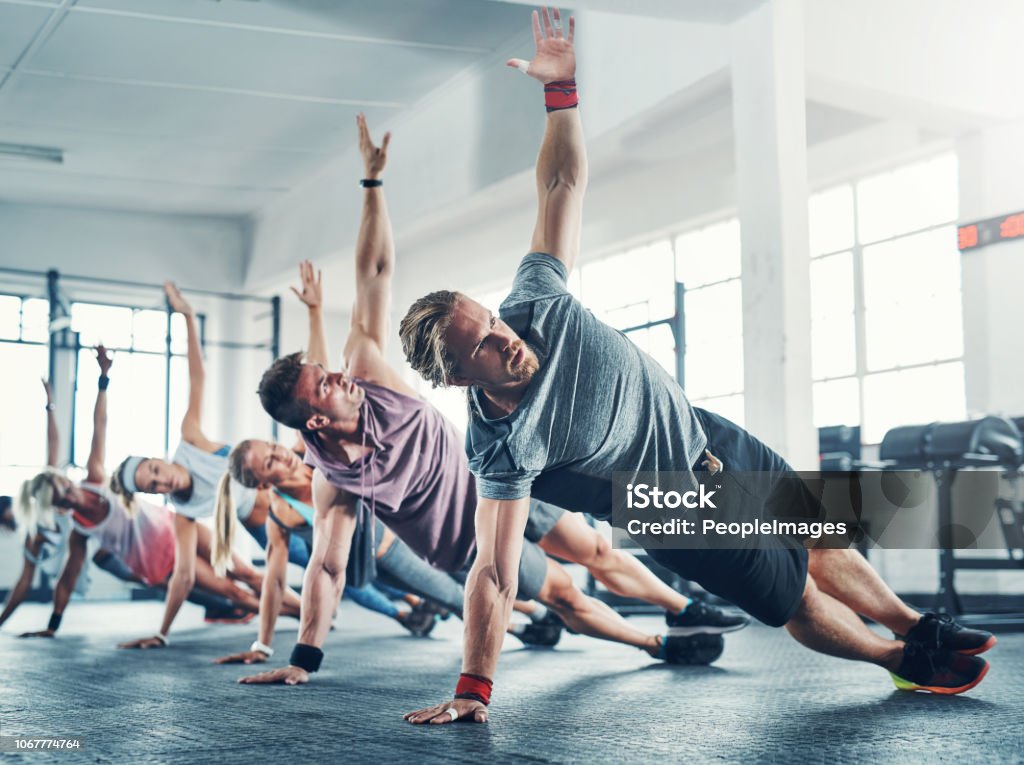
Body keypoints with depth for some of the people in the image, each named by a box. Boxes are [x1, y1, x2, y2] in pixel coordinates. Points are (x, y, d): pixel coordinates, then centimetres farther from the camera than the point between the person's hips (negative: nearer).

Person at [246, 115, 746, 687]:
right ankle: (658, 646, 32)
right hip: (471, 541, -3)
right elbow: (327, 567, -26)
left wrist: (373, 181, -27)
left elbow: (375, 272, -23)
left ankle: (686, 609, 34)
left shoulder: (366, 373, -21)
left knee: (596, 551, 12)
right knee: (563, 593, 6)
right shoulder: (333, 481, -28)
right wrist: (304, 660, -32)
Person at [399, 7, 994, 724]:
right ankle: (906, 662, 41)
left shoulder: (536, 299, -21)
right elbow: (496, 576, -35)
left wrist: (562, 86, -22)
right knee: (799, 603, 10)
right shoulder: (504, 449, -34)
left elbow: (564, 183, -14)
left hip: (708, 435, 5)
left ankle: (918, 626, 46)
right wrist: (473, 688, -39)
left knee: (825, 544, 20)